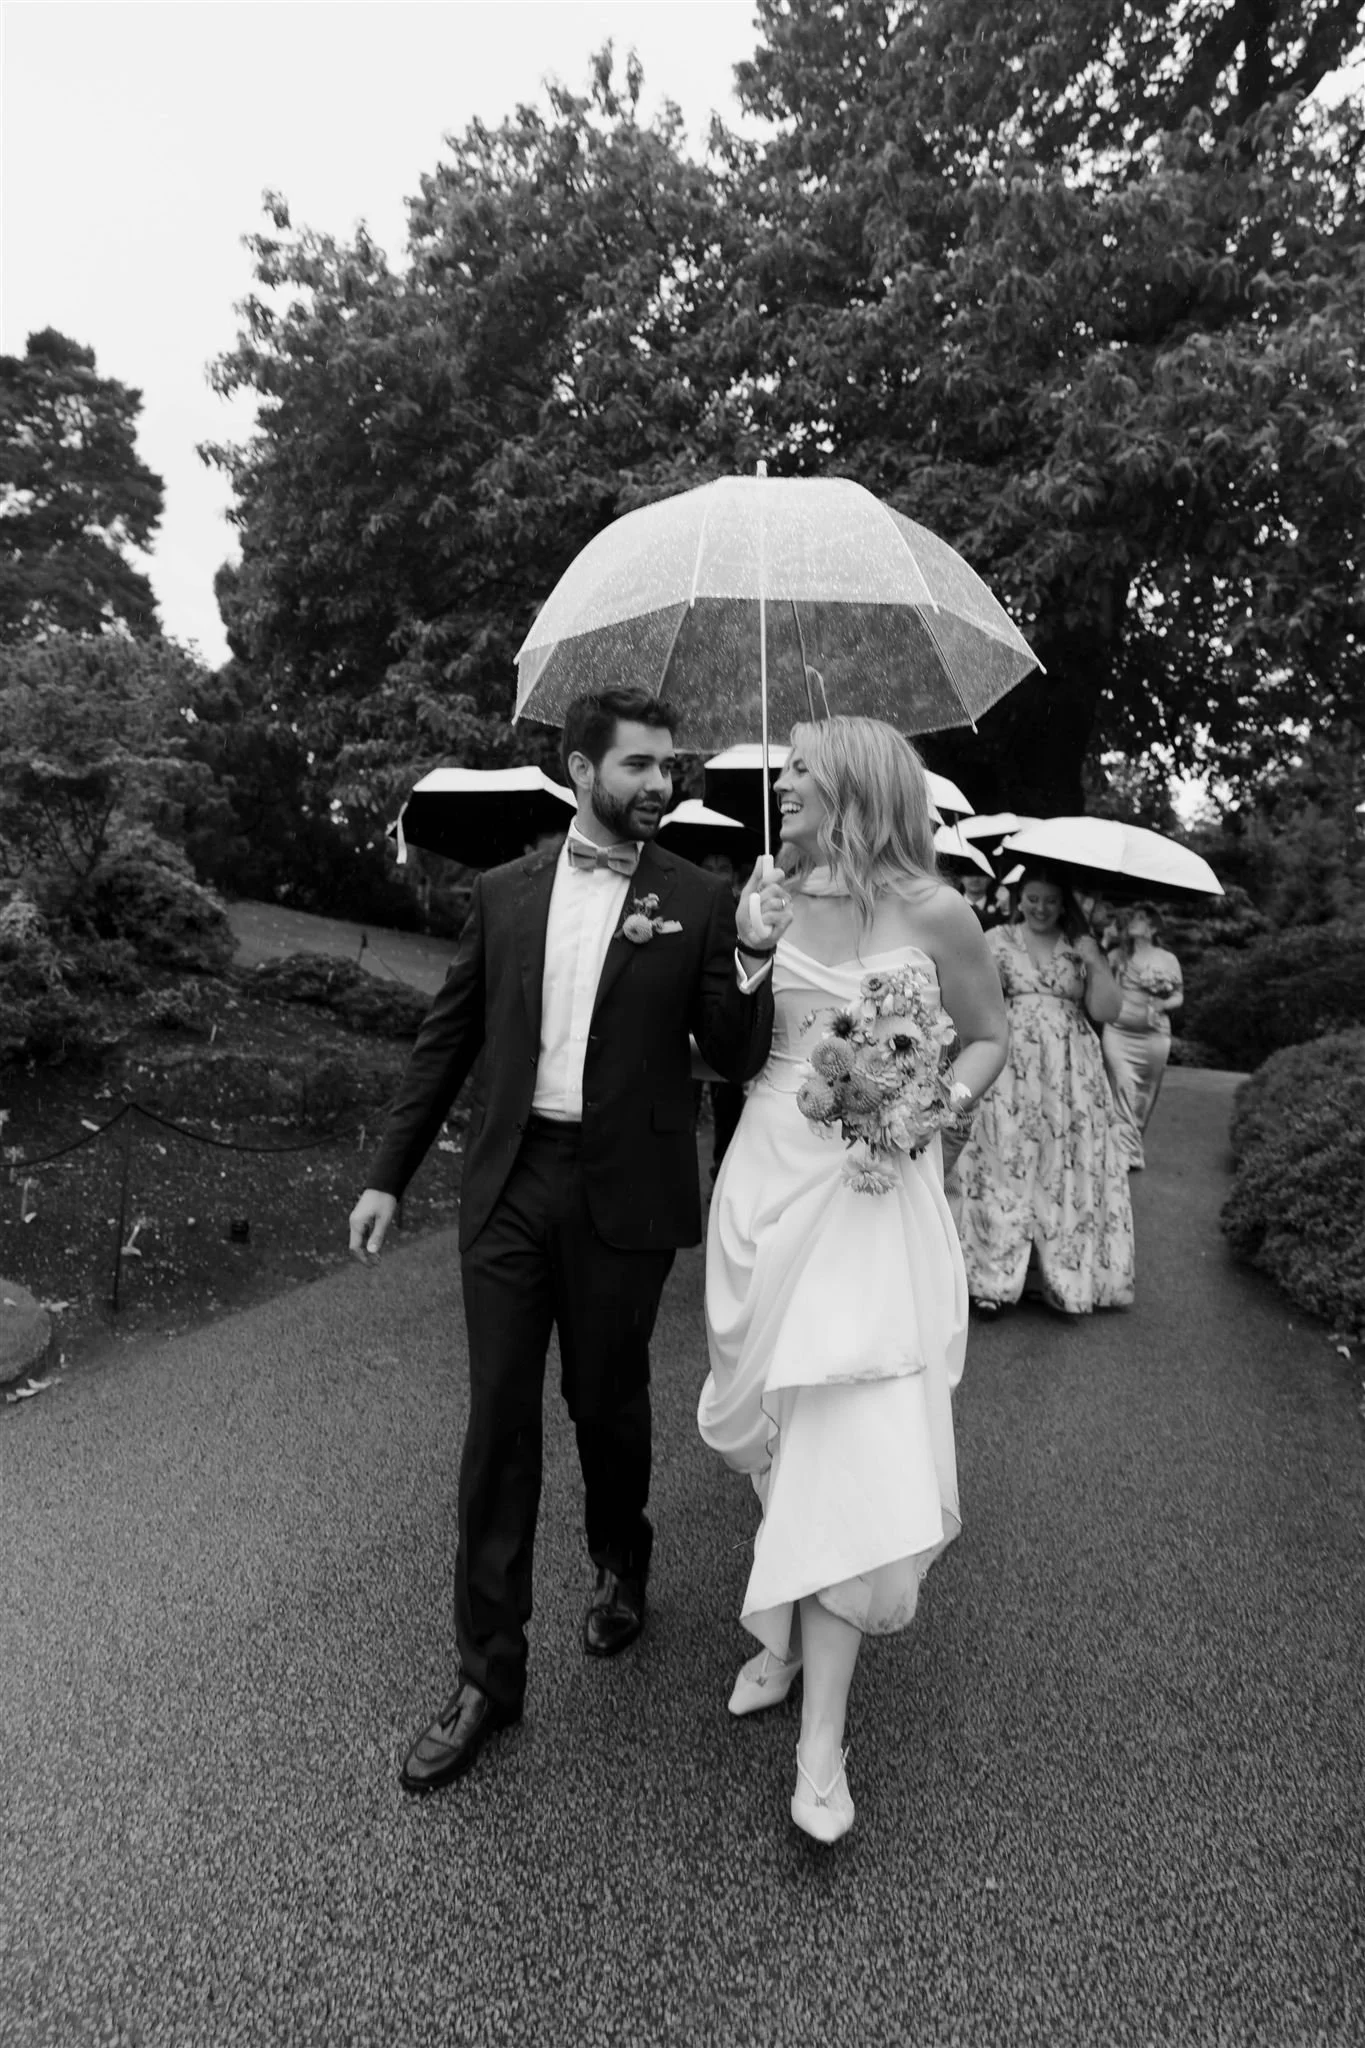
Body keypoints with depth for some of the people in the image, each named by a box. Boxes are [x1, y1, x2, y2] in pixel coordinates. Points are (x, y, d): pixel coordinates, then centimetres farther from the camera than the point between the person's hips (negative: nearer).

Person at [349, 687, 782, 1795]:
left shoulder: (699, 901, -1)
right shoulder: (504, 892, 6)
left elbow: (737, 1060, -3)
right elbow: (448, 1039, 9)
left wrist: (752, 954, -20)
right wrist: (390, 1174, 9)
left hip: (622, 1194, -2)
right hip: (510, 1182, 2)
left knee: (609, 1403, 14)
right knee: (499, 1422, 6)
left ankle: (621, 1565, 45)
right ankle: (488, 1673, 21)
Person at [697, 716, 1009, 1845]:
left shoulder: (934, 911, -5)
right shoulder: (775, 898, 4)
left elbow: (992, 1037, 4)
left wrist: (938, 1101, -11)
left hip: (876, 1192, -4)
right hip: (770, 1175, 4)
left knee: (853, 1444, -5)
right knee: (771, 1426, 14)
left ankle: (822, 1736, 8)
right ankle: (784, 1626, 40)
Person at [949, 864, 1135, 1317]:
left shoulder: (1081, 947, 12)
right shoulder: (997, 941, 8)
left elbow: (1105, 1010, 3)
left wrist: (1094, 962, -8)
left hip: (1070, 1076, 2)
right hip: (1009, 1072, -2)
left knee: (1068, 1169, 0)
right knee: (1004, 1164, -5)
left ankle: (1065, 1278, 7)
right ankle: (994, 1277, 0)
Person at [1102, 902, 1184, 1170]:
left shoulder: (1167, 960, 9)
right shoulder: (1117, 955, 7)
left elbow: (1179, 997, 11)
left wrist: (1161, 1005, -9)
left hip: (1155, 1035, 2)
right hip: (1118, 1030, -2)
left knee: (1146, 1093, 8)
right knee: (1123, 1085, -15)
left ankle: (1134, 1143, 27)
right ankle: (1128, 1151, -17)